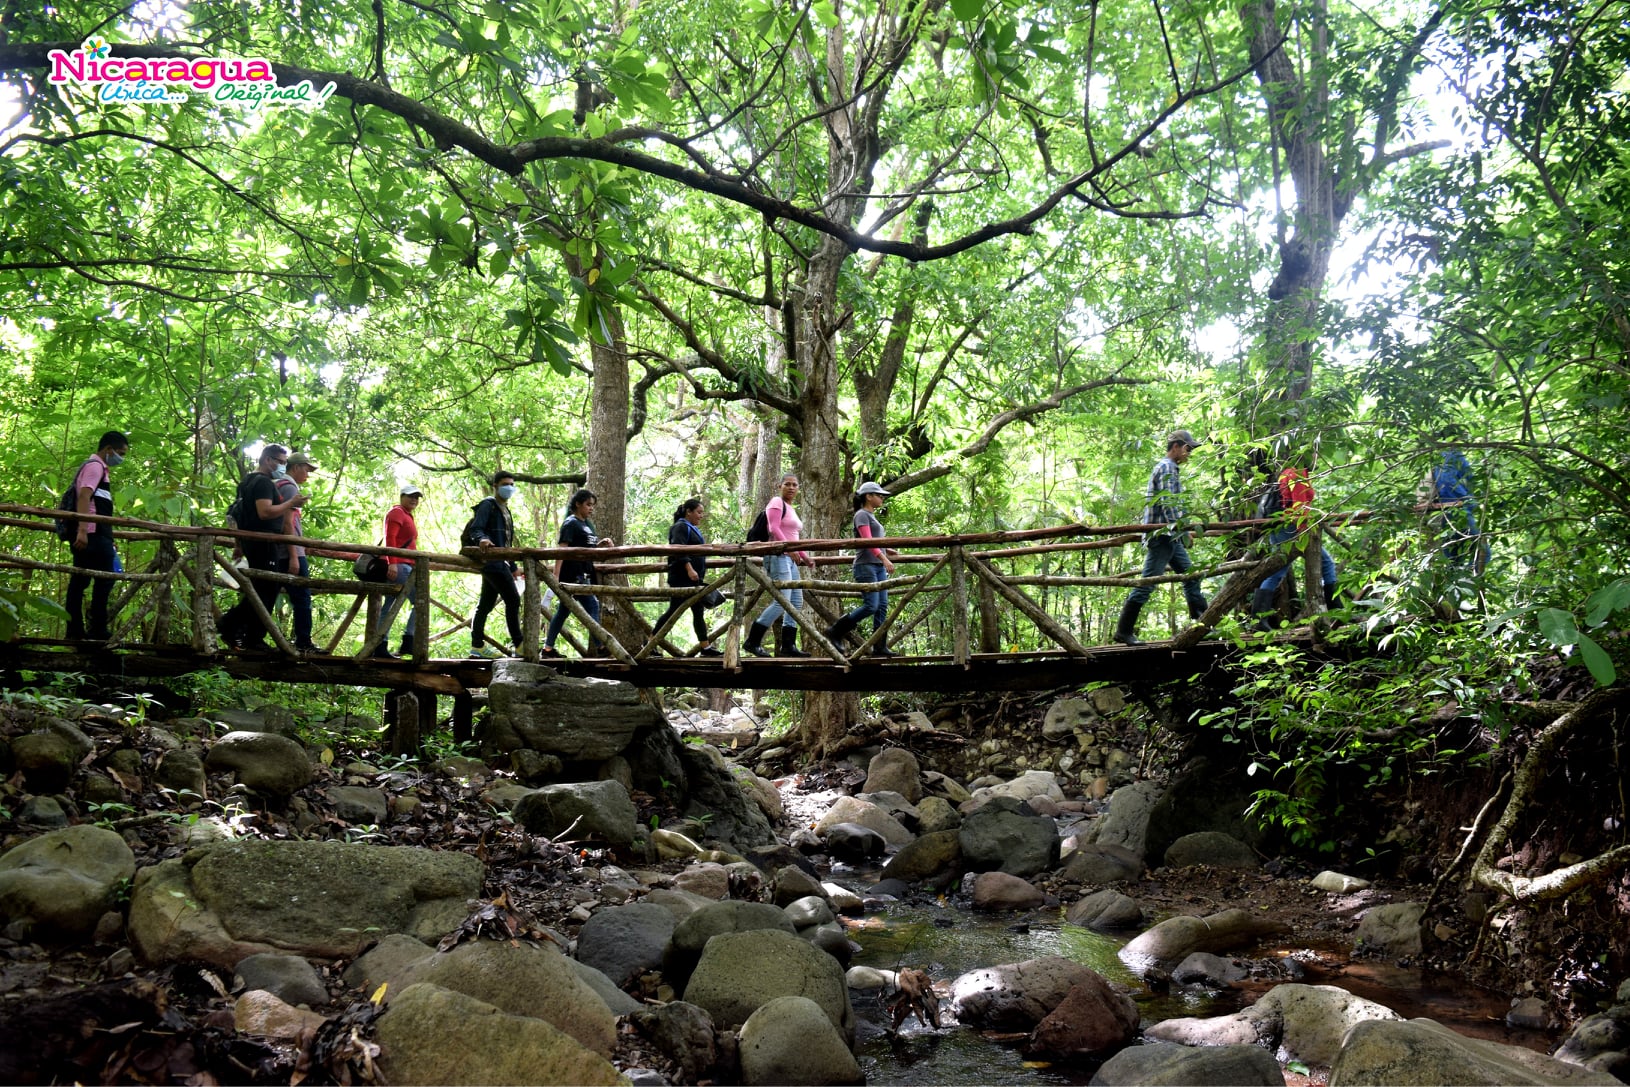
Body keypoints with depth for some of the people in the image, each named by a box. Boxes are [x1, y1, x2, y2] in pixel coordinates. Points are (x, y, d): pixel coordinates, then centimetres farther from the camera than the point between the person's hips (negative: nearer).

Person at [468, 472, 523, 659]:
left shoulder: (504, 509, 24)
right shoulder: (488, 505, -4)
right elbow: (476, 528, -17)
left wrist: (512, 566, 25)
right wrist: (482, 539, -39)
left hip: (500, 562, 10)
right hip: (492, 561, -10)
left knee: (486, 604, 10)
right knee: (513, 600, -12)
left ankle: (477, 645, 13)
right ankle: (518, 644, -10)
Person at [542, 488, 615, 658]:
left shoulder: (588, 524, 17)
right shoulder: (570, 523, -9)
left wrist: (602, 543, 5)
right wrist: (556, 574, -24)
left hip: (584, 573, 9)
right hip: (573, 573, -9)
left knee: (563, 610, 11)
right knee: (592, 605, -11)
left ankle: (548, 648, 16)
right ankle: (597, 647, -11)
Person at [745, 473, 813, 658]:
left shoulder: (791, 509, 23)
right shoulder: (777, 502, -4)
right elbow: (774, 529, -17)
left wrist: (804, 556, 21)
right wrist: (788, 548, -28)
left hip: (790, 558, 10)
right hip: (778, 556, -10)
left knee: (797, 602, 5)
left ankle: (788, 645, 8)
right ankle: (752, 641, -10)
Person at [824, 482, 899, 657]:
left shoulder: (872, 516, 22)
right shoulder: (862, 514, -5)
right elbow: (867, 541, -18)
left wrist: (885, 551, 13)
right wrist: (884, 558, -27)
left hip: (879, 567, 9)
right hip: (866, 565, -9)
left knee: (882, 606, 1)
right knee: (870, 606, -15)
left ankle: (879, 647, 1)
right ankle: (835, 631, -3)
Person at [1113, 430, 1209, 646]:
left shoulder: (1171, 468, 21)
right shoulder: (1166, 467, -11)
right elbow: (1168, 505, -20)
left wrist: (1184, 532, 23)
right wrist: (1183, 532, -18)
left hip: (1171, 537, 11)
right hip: (1162, 536, -11)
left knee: (1191, 576, 12)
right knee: (1146, 583, -9)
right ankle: (1124, 631, -7)